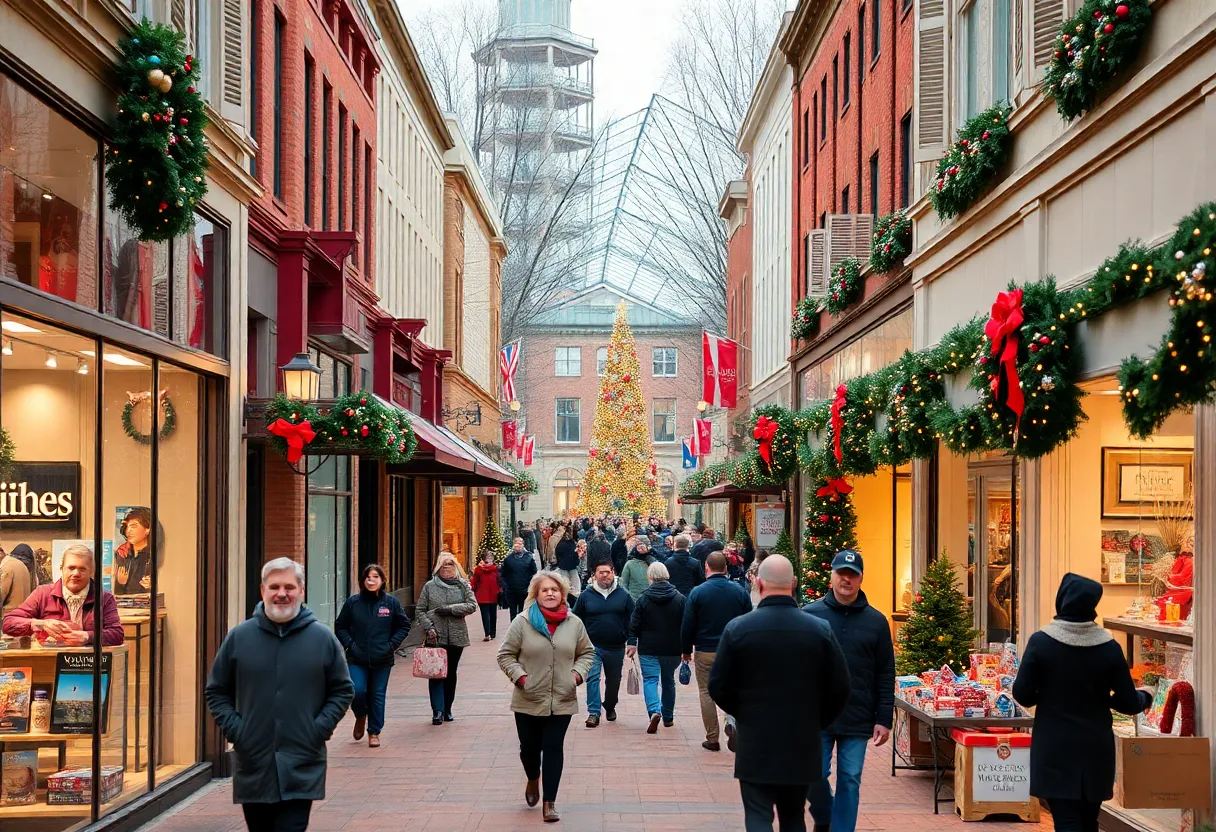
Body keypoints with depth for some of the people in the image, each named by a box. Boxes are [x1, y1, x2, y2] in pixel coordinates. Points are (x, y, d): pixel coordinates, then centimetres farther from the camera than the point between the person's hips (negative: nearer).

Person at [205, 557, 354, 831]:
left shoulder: (323, 638, 2)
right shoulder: (239, 637, 4)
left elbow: (343, 690, 8)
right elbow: (216, 691, 11)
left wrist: (320, 729, -5)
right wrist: (232, 728, -3)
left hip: (301, 770, -2)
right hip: (253, 766, 2)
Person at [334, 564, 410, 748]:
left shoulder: (391, 603, 0)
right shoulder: (352, 602, 0)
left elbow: (404, 626, 8)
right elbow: (340, 627, 7)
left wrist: (391, 645, -3)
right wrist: (349, 644, -5)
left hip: (382, 660, 0)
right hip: (357, 660, 0)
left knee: (378, 696, 6)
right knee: (357, 691, -12)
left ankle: (374, 732, 21)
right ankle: (360, 716, 20)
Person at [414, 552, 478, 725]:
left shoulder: (463, 585, 4)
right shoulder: (430, 586, 2)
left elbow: (472, 605, -6)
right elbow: (419, 610, 3)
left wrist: (450, 609, -15)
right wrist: (428, 627, -11)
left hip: (456, 637, 2)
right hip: (435, 637, -2)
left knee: (451, 673, 9)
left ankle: (447, 710, 19)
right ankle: (437, 711, -7)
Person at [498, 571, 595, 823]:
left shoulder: (574, 623, 2)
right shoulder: (522, 622, -6)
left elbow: (586, 652, 14)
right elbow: (505, 655, 0)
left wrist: (578, 673, -3)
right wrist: (519, 676, -13)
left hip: (562, 701, 1)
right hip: (528, 701, -1)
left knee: (554, 749, -1)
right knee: (530, 747, 11)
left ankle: (549, 802, 6)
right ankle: (532, 780, 43)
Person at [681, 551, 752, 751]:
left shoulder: (698, 592, -7)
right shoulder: (740, 591, -1)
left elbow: (687, 625, -5)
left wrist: (686, 650, 7)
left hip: (705, 652, -2)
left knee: (707, 693, 8)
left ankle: (712, 739, 9)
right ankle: (733, 722, -11)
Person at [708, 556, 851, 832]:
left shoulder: (737, 629, -10)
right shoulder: (820, 630, -6)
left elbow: (718, 687, -5)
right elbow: (839, 688, -3)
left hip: (755, 745, -2)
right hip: (802, 744, 2)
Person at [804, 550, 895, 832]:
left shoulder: (876, 621, 3)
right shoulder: (811, 615, 0)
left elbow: (885, 675, 4)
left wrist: (884, 719, -1)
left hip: (858, 720, 1)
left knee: (850, 782, 4)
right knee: (814, 775, 1)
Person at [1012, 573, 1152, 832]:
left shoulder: (1041, 642, -12)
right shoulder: (1109, 647, -7)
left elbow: (1023, 695, -8)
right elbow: (1128, 703, -2)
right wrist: (1144, 697, 21)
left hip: (1055, 750, -2)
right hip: (1096, 749, 2)